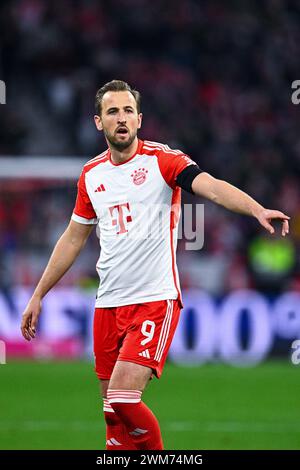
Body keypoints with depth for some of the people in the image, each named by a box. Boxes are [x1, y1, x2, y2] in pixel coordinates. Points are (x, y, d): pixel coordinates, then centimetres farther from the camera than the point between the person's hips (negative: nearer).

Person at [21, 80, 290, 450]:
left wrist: (256, 209, -42)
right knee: (113, 409, 6)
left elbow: (212, 187, -23)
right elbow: (73, 238, 22)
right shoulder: (91, 175, 10)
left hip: (155, 298, -6)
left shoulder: (162, 160, -6)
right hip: (108, 303, 6)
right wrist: (38, 296, 24)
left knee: (122, 397, -19)